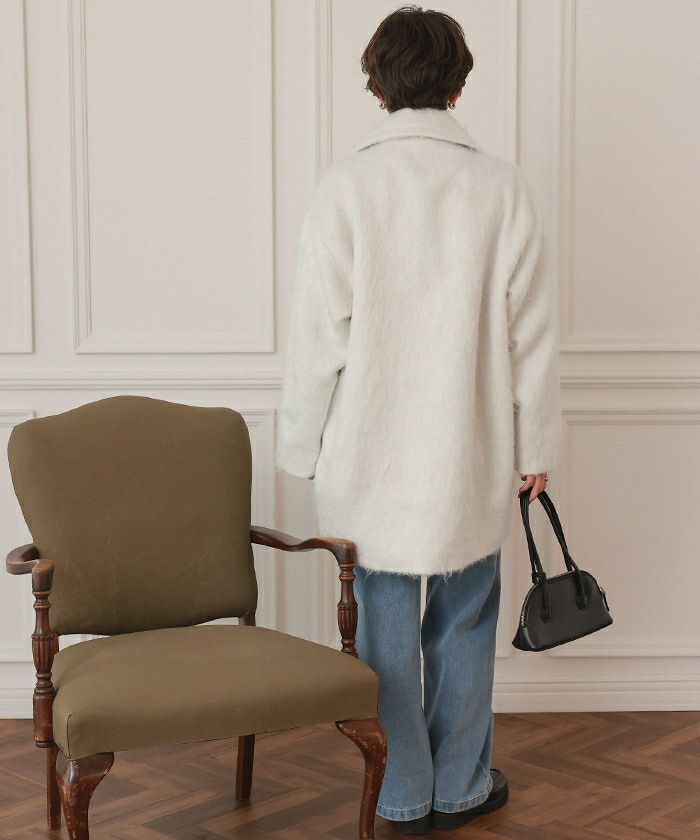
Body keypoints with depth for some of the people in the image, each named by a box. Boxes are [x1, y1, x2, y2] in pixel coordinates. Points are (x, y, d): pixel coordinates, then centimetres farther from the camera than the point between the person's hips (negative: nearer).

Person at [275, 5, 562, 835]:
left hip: (370, 452, -1)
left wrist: (303, 446, 2)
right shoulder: (502, 185, -5)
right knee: (464, 623, 14)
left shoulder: (345, 184, -9)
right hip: (472, 454, 1)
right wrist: (535, 443, 8)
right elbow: (530, 330, -2)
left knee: (385, 624, 10)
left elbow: (318, 333, -8)